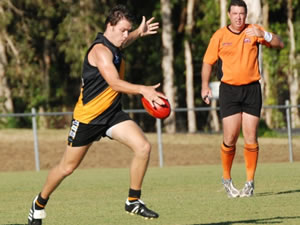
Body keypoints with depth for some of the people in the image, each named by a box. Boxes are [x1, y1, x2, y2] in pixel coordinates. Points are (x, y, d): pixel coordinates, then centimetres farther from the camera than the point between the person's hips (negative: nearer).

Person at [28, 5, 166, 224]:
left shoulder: (113, 46, 6)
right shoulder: (100, 50, -22)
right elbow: (114, 82, -36)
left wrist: (139, 33, 22)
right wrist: (143, 90, -48)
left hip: (112, 113, 8)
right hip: (88, 116, -7)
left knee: (143, 146, -14)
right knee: (68, 167, 6)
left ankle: (134, 201, -4)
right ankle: (40, 202, 31)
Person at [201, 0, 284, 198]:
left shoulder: (254, 31, 3)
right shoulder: (219, 36, 2)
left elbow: (279, 44, -3)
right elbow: (208, 62, 9)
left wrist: (263, 35, -21)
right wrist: (205, 86, 0)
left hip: (251, 89, 1)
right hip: (229, 90, -1)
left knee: (251, 138, -3)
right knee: (230, 139, -6)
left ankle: (250, 182, 6)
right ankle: (227, 179, 12)